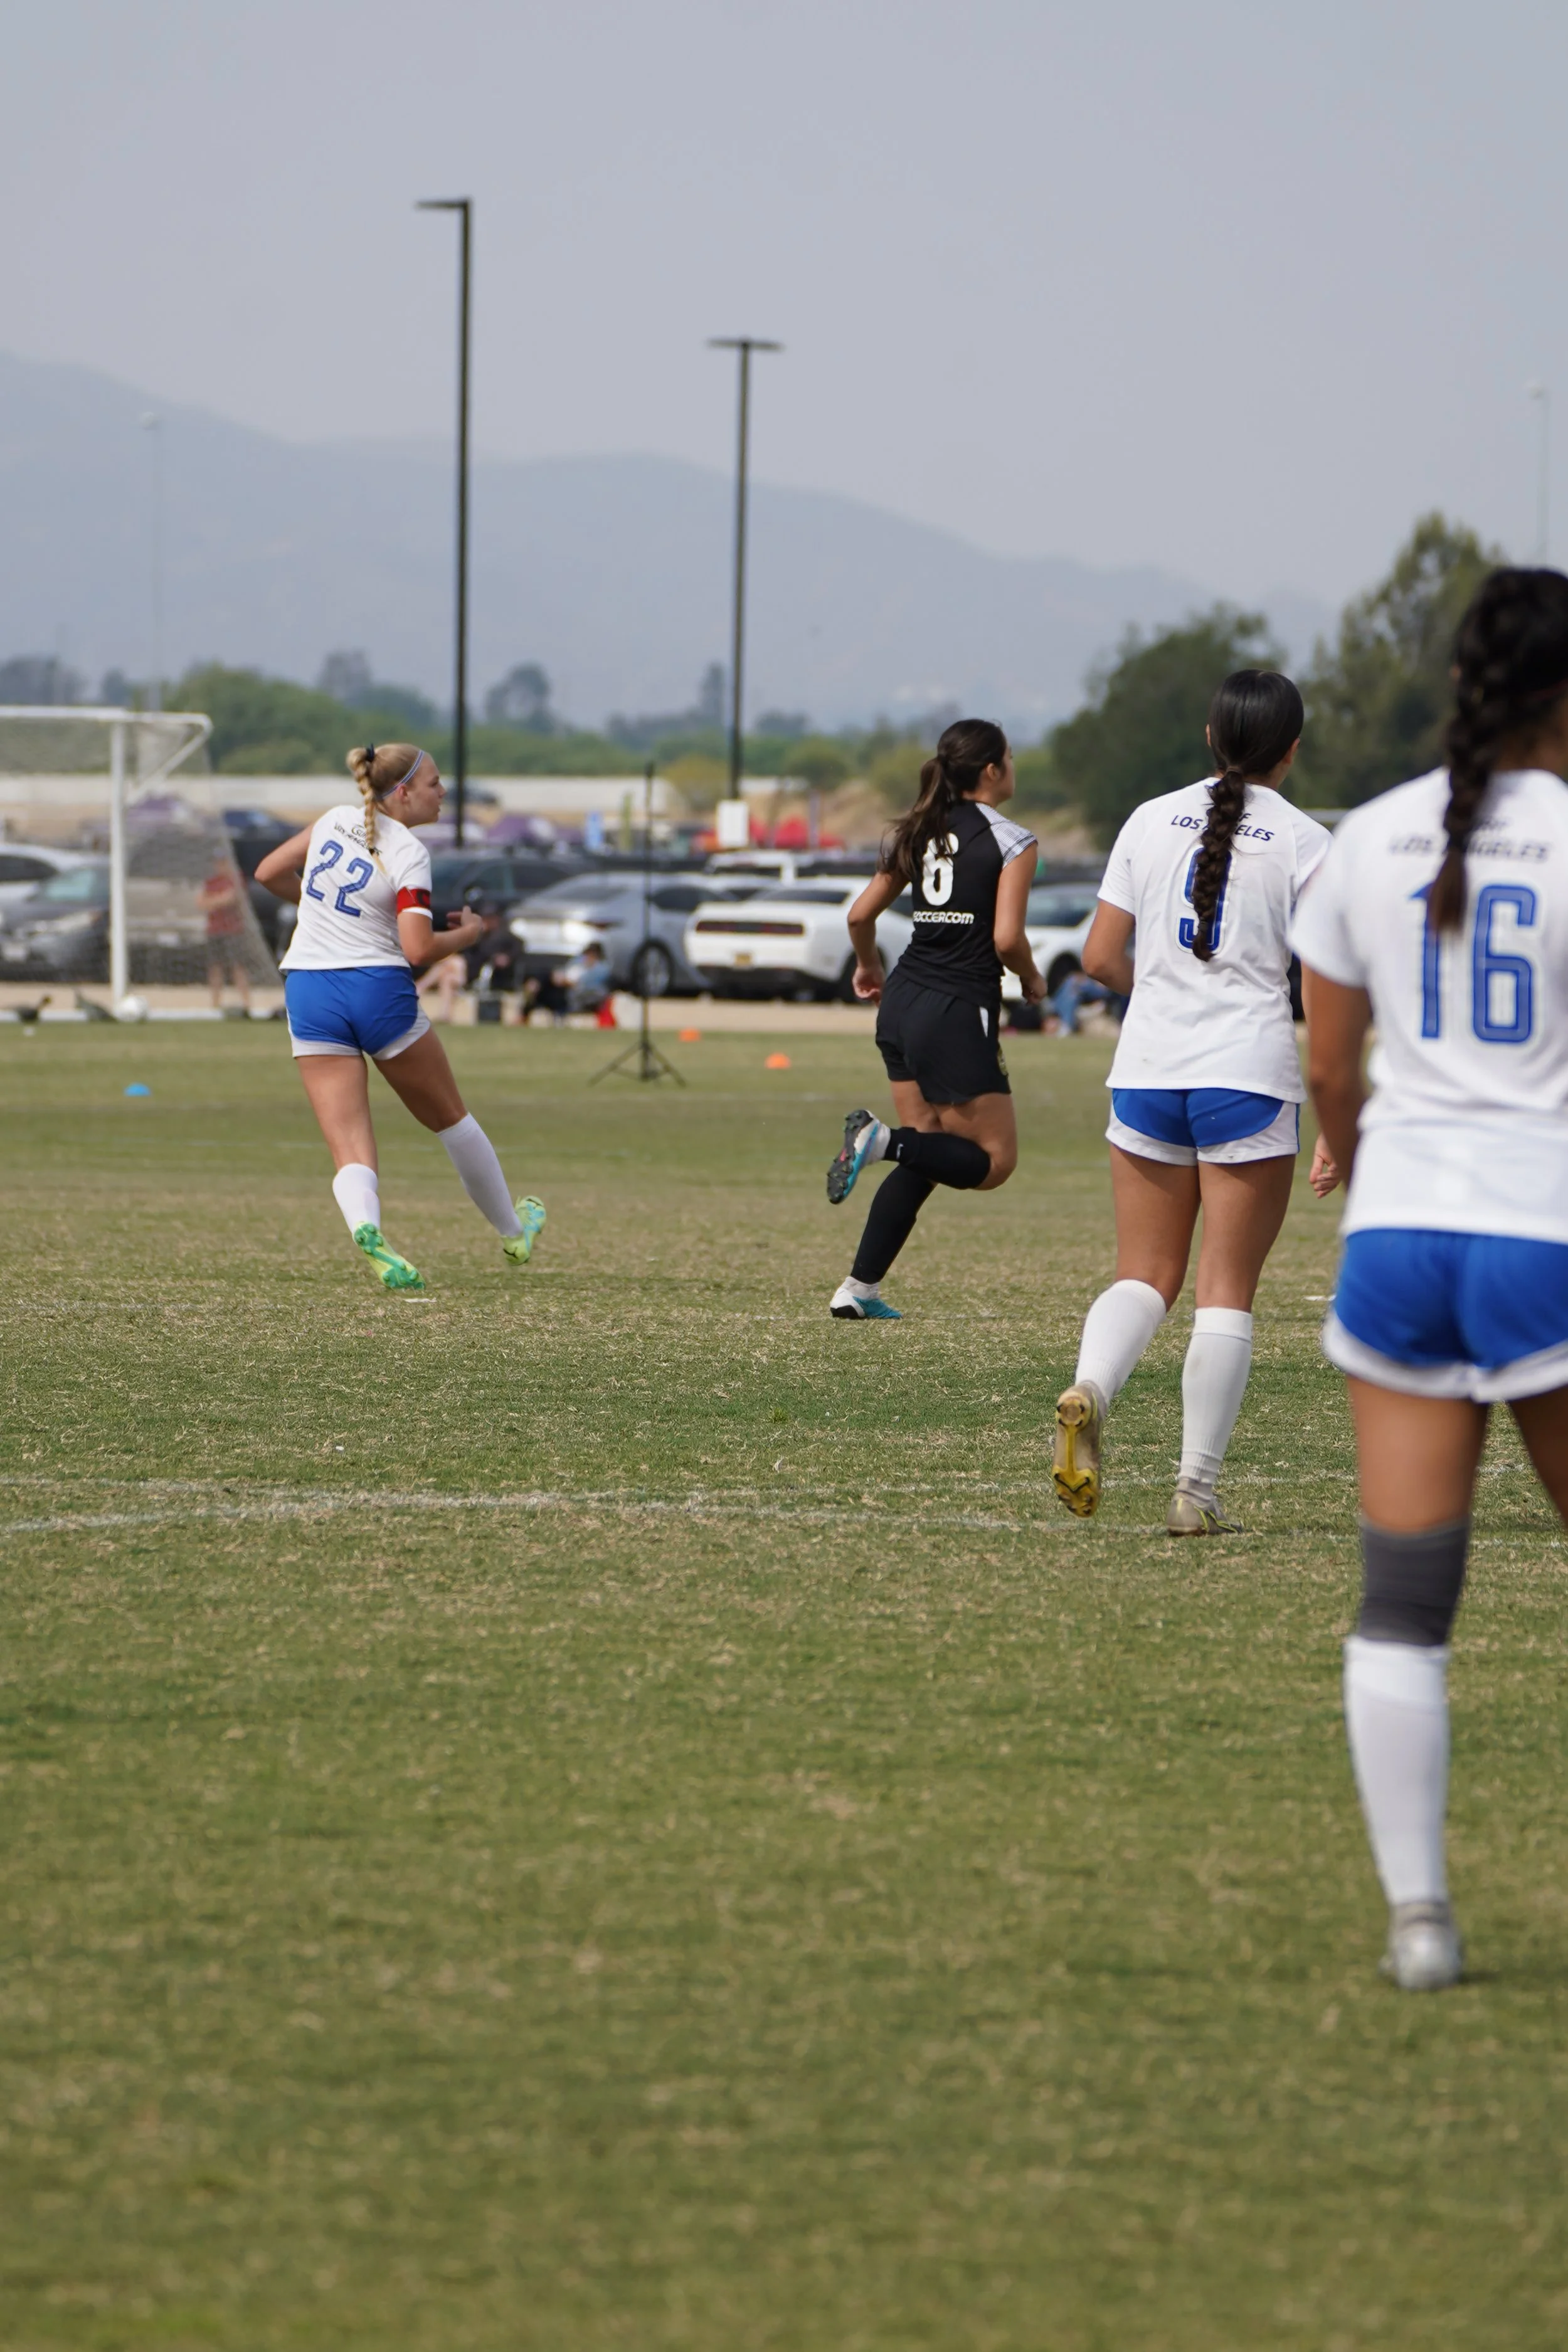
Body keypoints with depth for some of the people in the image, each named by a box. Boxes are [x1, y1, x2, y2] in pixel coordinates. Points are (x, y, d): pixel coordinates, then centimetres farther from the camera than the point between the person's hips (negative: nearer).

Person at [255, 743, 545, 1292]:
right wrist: (466, 934, 1)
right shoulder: (409, 854, -10)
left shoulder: (336, 820, 6)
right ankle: (515, 1232, 36)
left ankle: (366, 1227, -36)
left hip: (309, 993, 4)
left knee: (351, 1153, -4)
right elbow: (418, 949, -18)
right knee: (451, 1119, 19)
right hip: (378, 989, -4)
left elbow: (269, 872, 16)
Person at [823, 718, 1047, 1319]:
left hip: (902, 1001, 8)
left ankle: (859, 1289, 8)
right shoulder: (1012, 842, -8)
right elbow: (1007, 937, -17)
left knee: (925, 1156, 16)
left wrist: (868, 968, 32)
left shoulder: (921, 833, 11)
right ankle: (884, 1139, -21)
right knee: (994, 1161, 3)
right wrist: (1031, 981, 4)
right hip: (959, 1011, -8)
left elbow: (860, 914, 12)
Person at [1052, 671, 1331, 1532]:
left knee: (1145, 1274, 10)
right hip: (1250, 1074, -3)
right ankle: (1197, 1487, -1)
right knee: (1227, 1289, 2)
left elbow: (1101, 959, 6)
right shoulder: (1303, 842, -3)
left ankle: (1089, 1390, -19)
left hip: (1147, 1069, 3)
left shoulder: (1152, 820, 6)